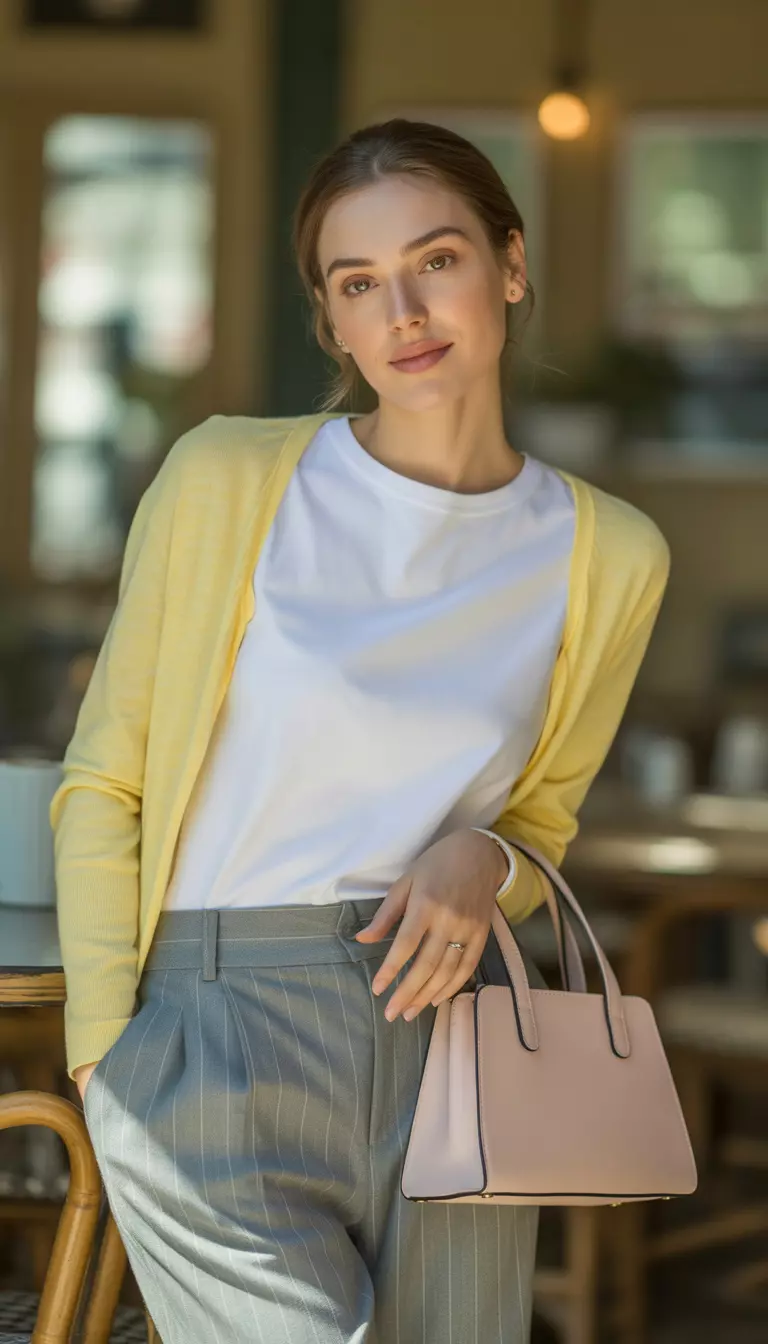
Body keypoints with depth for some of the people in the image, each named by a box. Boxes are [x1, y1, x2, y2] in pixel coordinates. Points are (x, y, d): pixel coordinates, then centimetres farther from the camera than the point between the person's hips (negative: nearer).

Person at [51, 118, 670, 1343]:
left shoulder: (609, 557, 6)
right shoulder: (224, 481, -1)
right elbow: (103, 785, 2)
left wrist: (486, 863, -5)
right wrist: (108, 1049, -6)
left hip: (444, 1034, 3)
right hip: (217, 1026, -3)